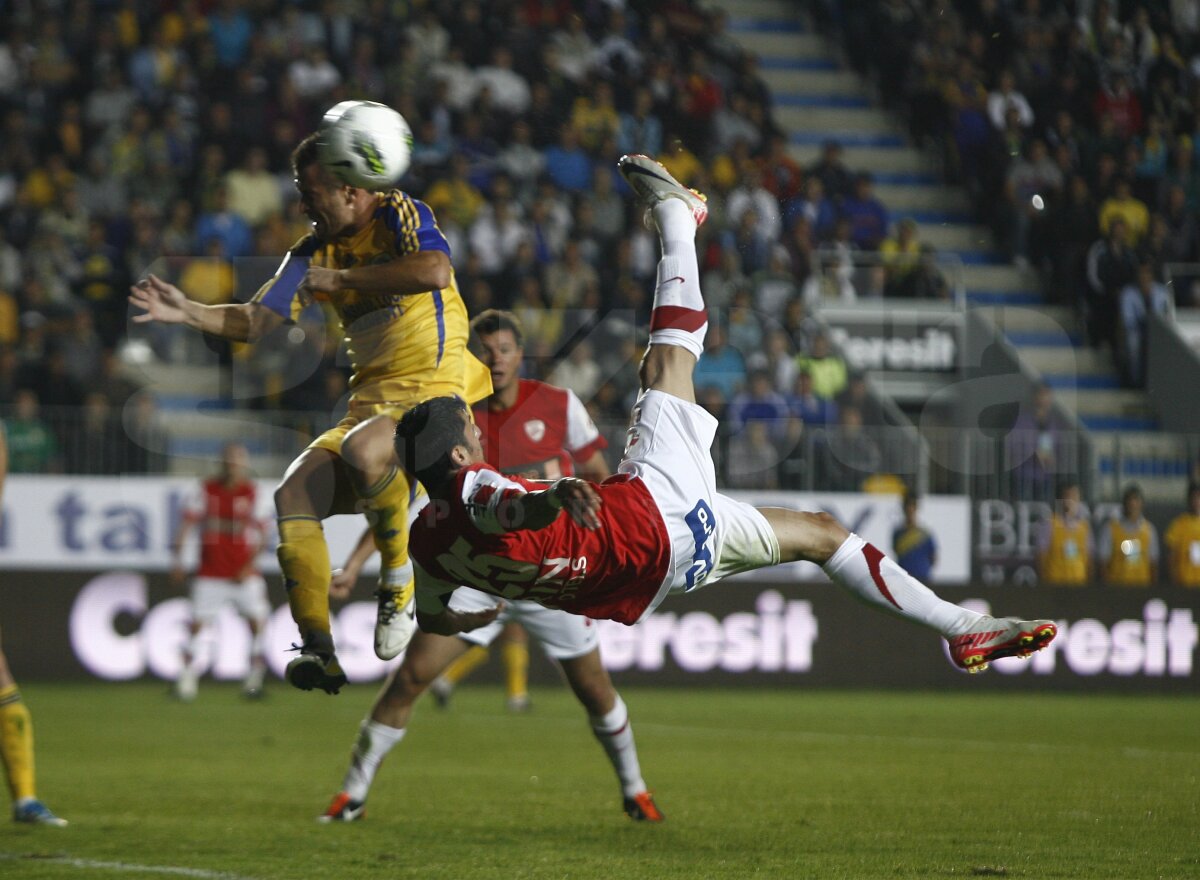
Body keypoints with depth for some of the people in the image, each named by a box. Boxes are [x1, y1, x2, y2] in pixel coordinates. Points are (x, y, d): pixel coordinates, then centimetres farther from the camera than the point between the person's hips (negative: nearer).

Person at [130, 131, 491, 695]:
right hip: (371, 399, 7)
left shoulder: (400, 215, -6)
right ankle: (319, 652, -10)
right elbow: (257, 321, 10)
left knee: (362, 448, -37)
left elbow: (434, 271, -28)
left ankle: (402, 583, -15)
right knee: (293, 497, -13)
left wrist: (344, 278, -20)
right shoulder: (314, 252, 13)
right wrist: (188, 312, -6)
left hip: (434, 394, -7)